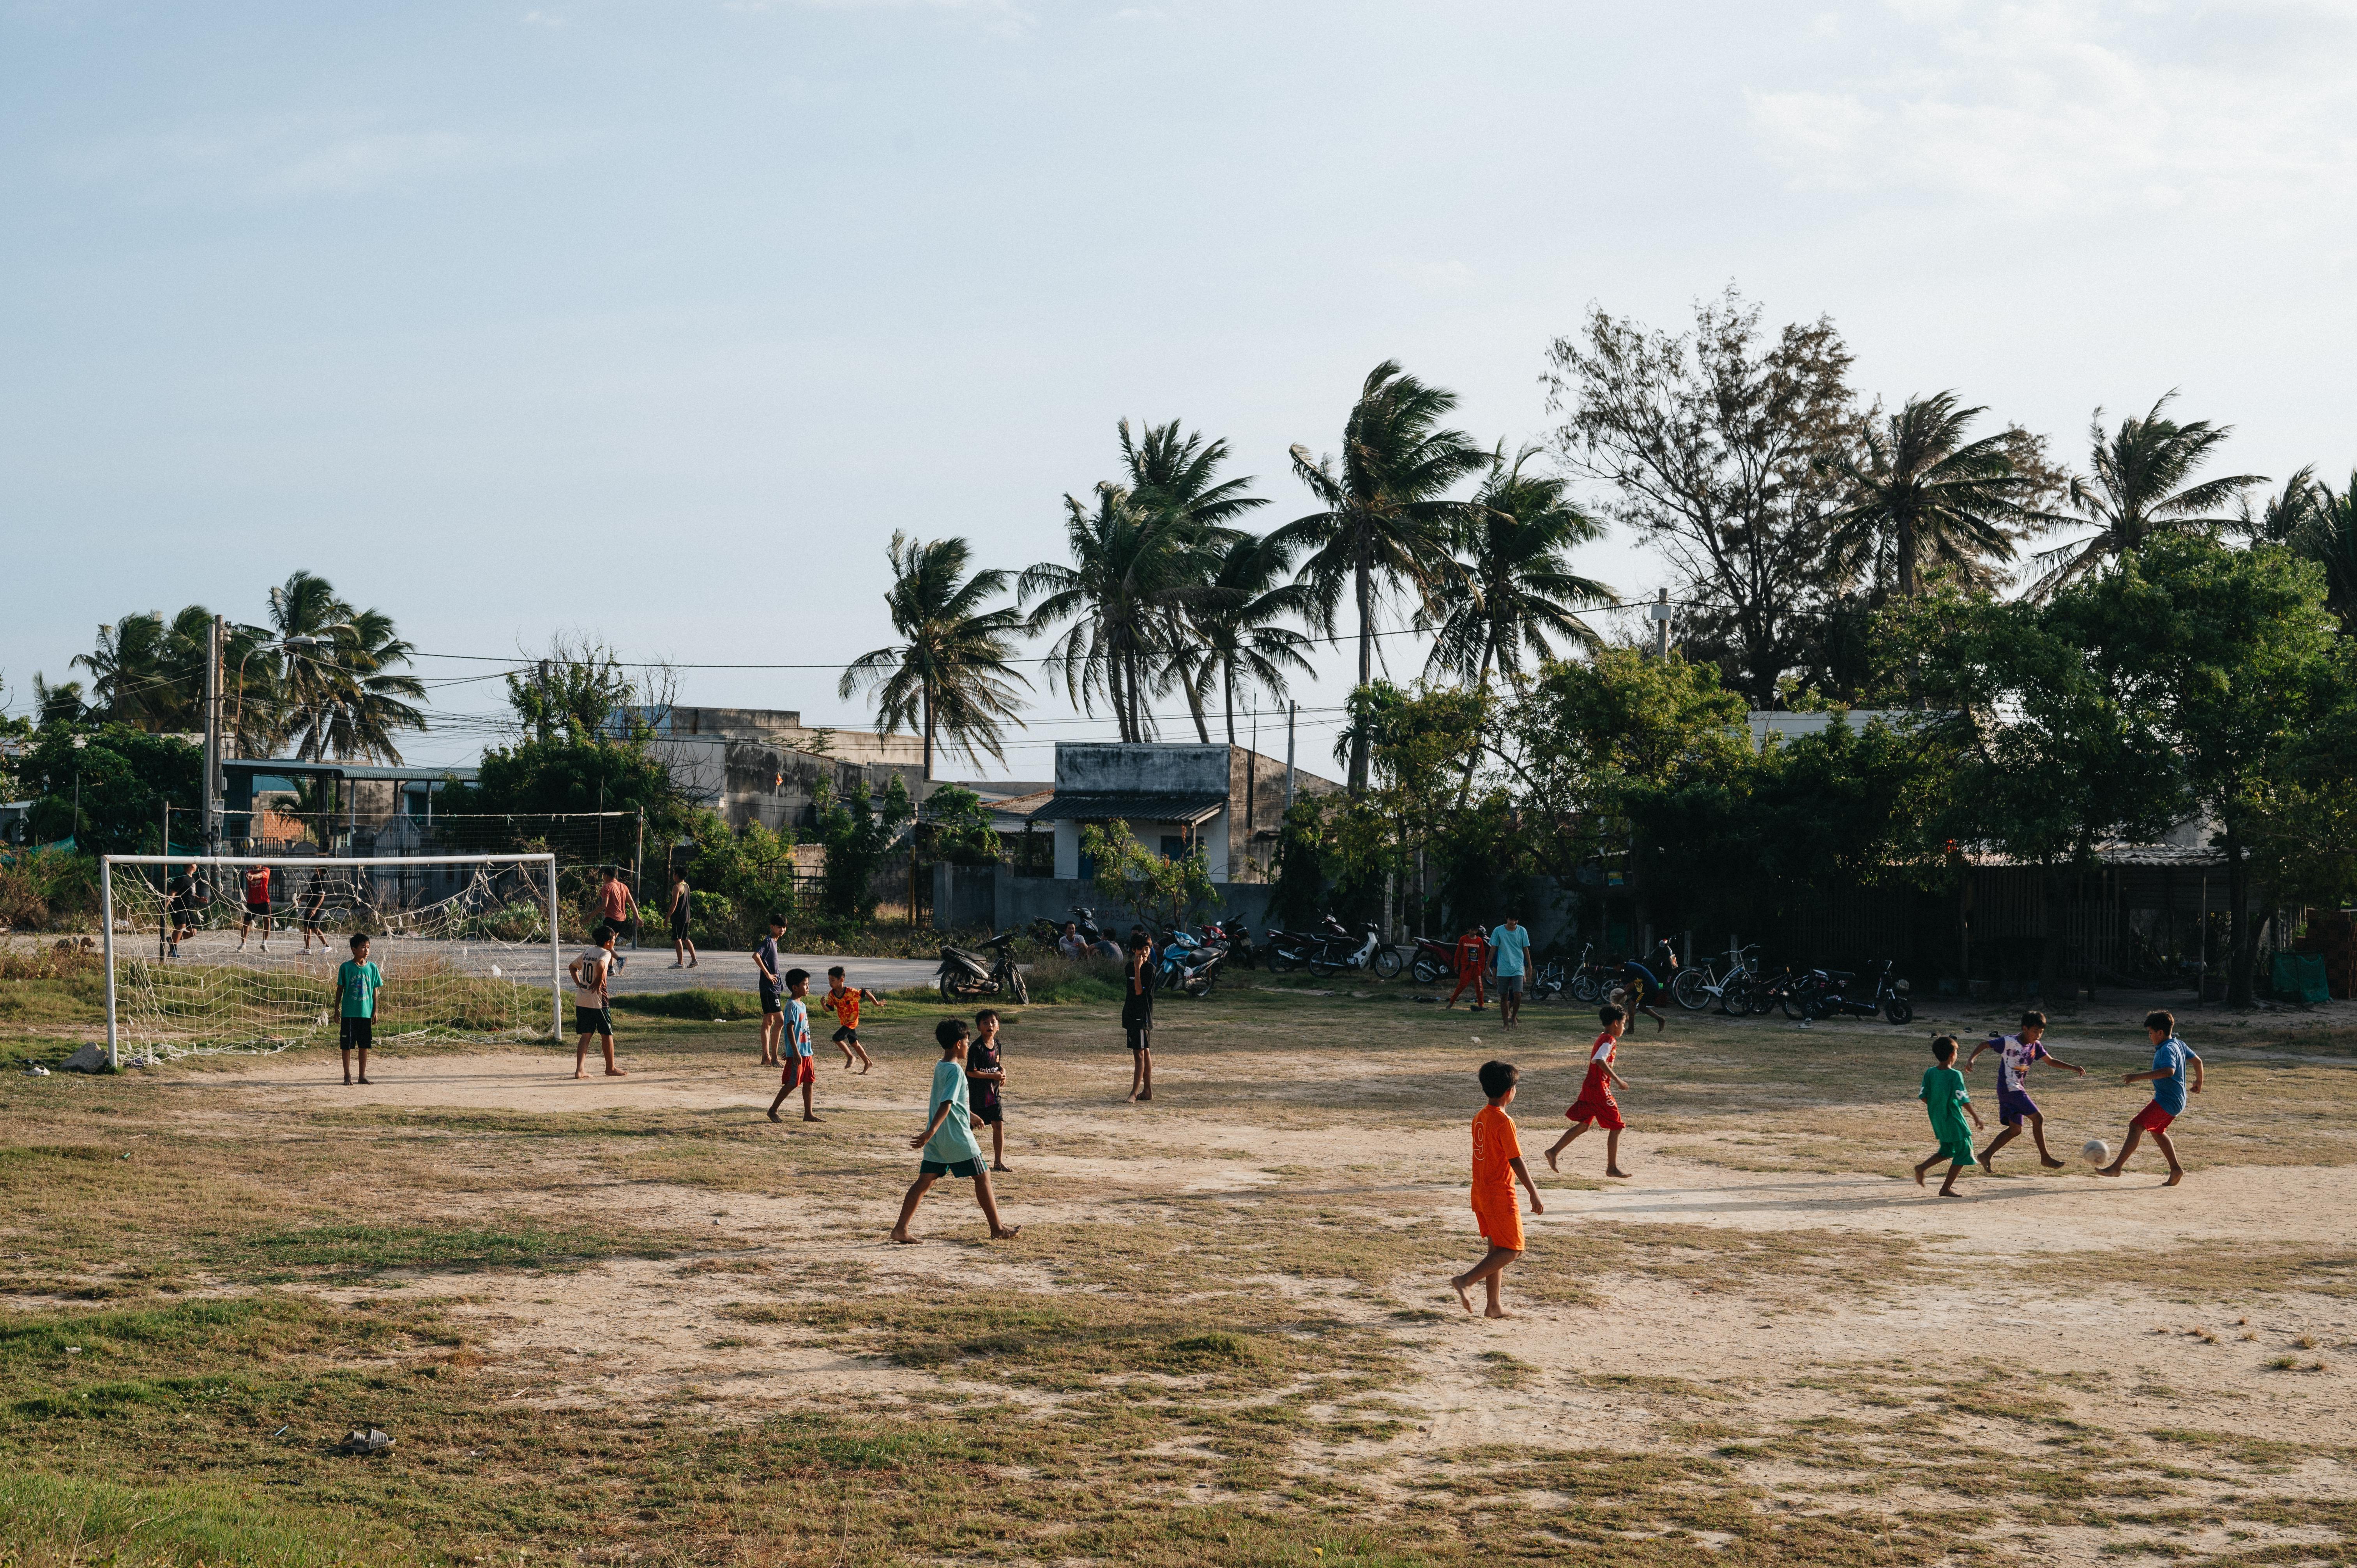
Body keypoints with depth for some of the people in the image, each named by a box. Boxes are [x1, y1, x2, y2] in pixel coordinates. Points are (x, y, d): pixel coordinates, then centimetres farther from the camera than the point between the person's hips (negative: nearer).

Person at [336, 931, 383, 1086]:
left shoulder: (372, 968, 3)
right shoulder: (346, 967, -5)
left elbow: (375, 991, 8)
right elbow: (340, 989, 1)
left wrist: (375, 1012, 6)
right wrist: (337, 1010, 1)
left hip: (366, 1013, 3)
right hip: (349, 1013, -3)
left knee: (364, 1045, 8)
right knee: (347, 1045, 1)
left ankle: (362, 1076, 17)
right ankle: (347, 1076, 11)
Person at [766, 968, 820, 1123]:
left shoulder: (802, 1005, 15)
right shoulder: (792, 1006, -15)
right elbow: (790, 1030, -20)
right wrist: (796, 1052, -24)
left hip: (806, 1051, 9)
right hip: (796, 1052, -9)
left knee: (810, 1081, 9)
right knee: (792, 1083, -5)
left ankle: (809, 1114, 13)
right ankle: (773, 1110, 6)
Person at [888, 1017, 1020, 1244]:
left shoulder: (940, 1066, 11)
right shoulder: (956, 1071, -17)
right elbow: (946, 1105, -27)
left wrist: (970, 1114, 41)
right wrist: (931, 1132, -35)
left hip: (937, 1140, 8)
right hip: (958, 1139, -8)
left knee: (925, 1181, 6)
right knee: (982, 1177, 5)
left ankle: (901, 1229, -1)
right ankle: (997, 1229, 11)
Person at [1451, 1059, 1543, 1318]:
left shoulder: (1479, 1117, 8)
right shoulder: (1505, 1122, -18)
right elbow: (1516, 1162, -18)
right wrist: (1534, 1195, -14)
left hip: (1480, 1194, 9)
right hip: (1500, 1195, -9)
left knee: (1497, 1248, 14)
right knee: (1513, 1250, -1)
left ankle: (1494, 1306, 14)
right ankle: (1466, 1281, -12)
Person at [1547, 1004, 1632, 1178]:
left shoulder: (1602, 1038, 15)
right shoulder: (1610, 1041, -15)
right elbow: (1600, 1060, -31)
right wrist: (1617, 1080, -31)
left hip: (1590, 1088, 10)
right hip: (1600, 1090, -10)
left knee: (1583, 1125, 14)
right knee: (1616, 1127, 0)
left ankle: (1554, 1152, 10)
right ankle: (1612, 1168, 4)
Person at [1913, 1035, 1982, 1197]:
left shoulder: (1930, 1073, 0)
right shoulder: (1955, 1075, -17)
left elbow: (1923, 1096, 2)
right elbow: (1963, 1100, -19)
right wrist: (1975, 1116, -8)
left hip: (1937, 1121, 7)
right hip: (1953, 1120, -7)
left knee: (1947, 1150, 25)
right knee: (1964, 1150, 7)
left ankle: (1922, 1167, 6)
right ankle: (1946, 1188, 5)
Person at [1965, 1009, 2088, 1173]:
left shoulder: (2035, 1046, 9)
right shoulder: (2009, 1042, -13)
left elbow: (2051, 1061, 17)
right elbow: (1984, 1044, -11)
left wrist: (2073, 1068, 7)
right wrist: (1971, 1059, -26)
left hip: (2018, 1089, 9)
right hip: (2009, 1088, -9)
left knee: (2015, 1129, 7)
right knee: (2038, 1119, -11)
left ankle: (1987, 1155, 8)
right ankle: (2045, 1158, -3)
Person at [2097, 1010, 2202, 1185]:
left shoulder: (2167, 1050, -20)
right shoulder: (2179, 1044, 11)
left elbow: (2169, 1071, -38)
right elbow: (2197, 1061, 24)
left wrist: (2139, 1077, -39)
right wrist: (2199, 1083, 40)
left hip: (2166, 1101, -11)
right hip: (2178, 1100, 11)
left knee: (2136, 1126, -15)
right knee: (2157, 1131, 25)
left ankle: (2116, 1167, -20)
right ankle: (2176, 1170, 28)